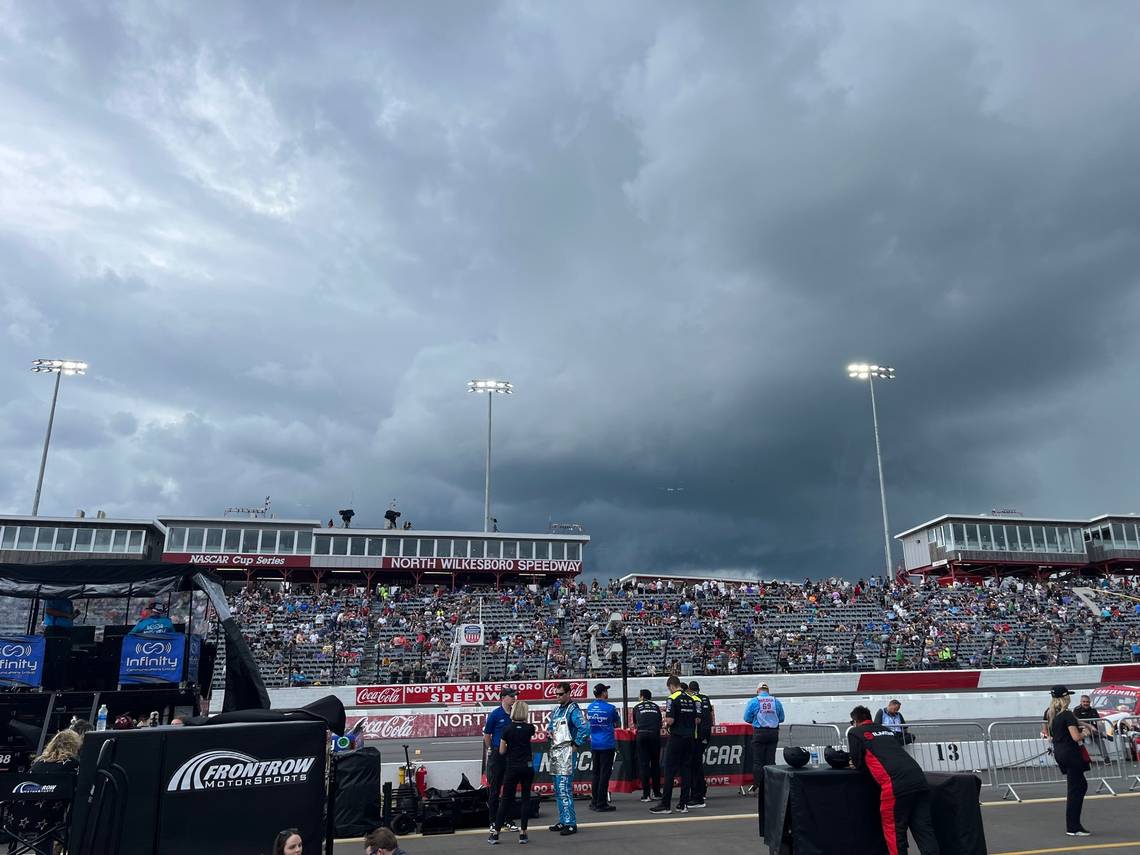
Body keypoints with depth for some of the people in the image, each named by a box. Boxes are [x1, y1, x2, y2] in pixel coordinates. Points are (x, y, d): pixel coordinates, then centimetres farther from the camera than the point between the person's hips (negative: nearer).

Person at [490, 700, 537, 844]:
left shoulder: (508, 729, -6)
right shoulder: (529, 728, -2)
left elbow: (501, 751, 0)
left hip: (512, 767, -1)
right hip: (527, 766, 1)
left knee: (506, 799, 6)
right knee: (526, 798, 9)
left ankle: (495, 833, 6)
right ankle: (523, 833, 6)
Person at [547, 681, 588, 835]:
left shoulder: (573, 709, -11)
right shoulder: (557, 709, 15)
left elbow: (584, 728, -22)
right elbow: (549, 722, 32)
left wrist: (575, 745, -15)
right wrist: (550, 731, 12)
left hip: (565, 753, -9)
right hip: (554, 752, 9)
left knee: (565, 790, -11)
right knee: (558, 791, 14)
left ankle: (571, 824, -6)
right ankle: (563, 821, 22)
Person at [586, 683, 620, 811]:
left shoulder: (589, 708, 5)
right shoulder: (610, 708, -10)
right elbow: (618, 724, 3)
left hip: (594, 745, 6)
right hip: (607, 745, -6)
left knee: (596, 774, 14)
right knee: (605, 774, -1)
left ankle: (594, 801, 18)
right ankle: (601, 803, 1)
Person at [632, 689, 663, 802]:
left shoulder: (637, 707, 17)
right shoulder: (656, 707, 19)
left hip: (642, 735, -2)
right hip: (655, 735, 2)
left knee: (643, 764, 1)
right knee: (655, 763, 11)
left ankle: (646, 794, -2)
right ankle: (657, 793, 13)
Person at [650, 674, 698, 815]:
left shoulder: (672, 699, -11)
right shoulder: (691, 699, 9)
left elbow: (670, 720, -18)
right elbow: (697, 720, 11)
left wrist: (666, 724, 2)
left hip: (676, 738, -6)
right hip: (689, 738, 6)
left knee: (670, 771, -3)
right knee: (686, 770, 8)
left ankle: (665, 805, -2)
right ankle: (684, 804, 9)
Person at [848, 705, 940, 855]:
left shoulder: (855, 733, 13)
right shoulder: (886, 730, 31)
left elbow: (858, 764, 12)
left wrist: (864, 763, 33)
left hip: (896, 783, -6)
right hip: (918, 778, 6)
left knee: (893, 829, 7)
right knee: (924, 828, 7)